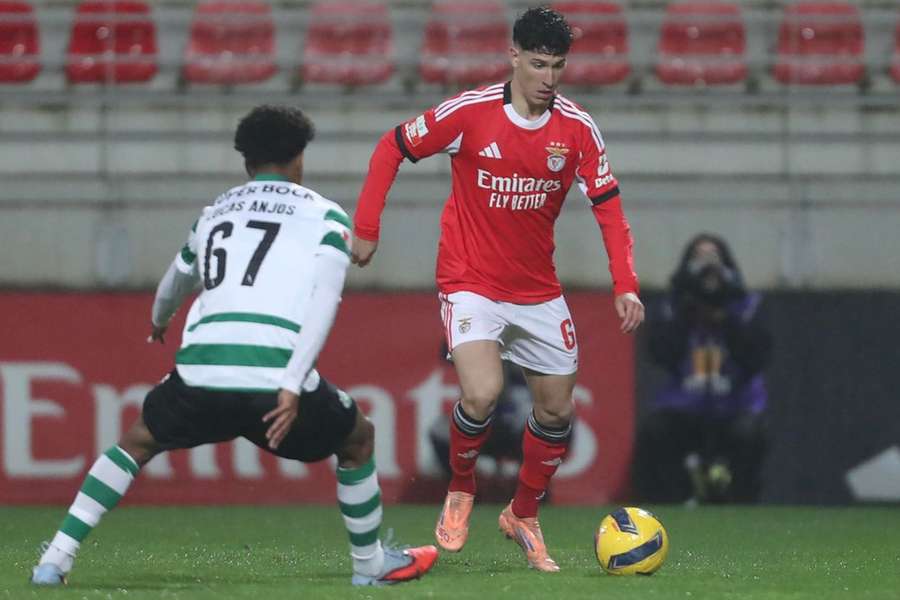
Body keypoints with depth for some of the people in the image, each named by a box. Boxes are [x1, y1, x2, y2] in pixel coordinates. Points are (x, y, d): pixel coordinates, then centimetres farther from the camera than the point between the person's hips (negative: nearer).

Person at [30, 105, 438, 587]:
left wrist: (159, 323, 67)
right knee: (358, 439, 25)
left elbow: (175, 284, 44)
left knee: (138, 441, 26)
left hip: (200, 371, 3)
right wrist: (292, 388, -10)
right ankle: (371, 563, 31)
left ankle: (56, 560, 15)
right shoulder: (325, 216, 12)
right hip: (276, 375, -3)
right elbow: (323, 300, -4)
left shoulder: (214, 213, 25)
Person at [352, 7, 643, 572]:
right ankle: (460, 491, 6)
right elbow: (392, 147, -3)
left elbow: (608, 205, -4)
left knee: (558, 409, 7)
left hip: (538, 289, 4)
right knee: (483, 393, -23)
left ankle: (524, 516, 31)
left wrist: (626, 286, -15)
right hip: (471, 284, -4)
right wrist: (366, 228, -7)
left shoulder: (578, 128, -7)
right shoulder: (470, 112, -14)